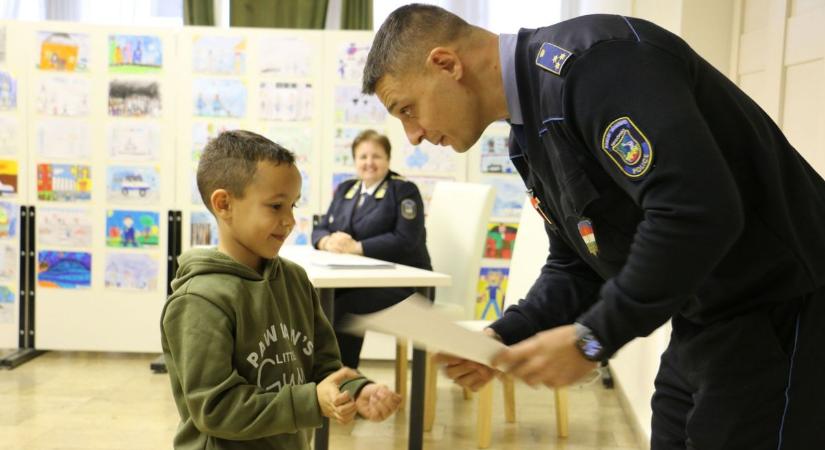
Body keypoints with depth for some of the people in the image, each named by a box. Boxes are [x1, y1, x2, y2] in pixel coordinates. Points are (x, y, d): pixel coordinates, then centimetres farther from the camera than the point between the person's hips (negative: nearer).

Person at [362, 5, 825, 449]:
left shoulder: (590, 62, -23)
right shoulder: (530, 133, 8)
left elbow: (697, 213, -32)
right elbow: (576, 264, 12)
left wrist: (594, 337, -23)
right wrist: (502, 338, -4)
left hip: (781, 316, -9)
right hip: (706, 323, 9)